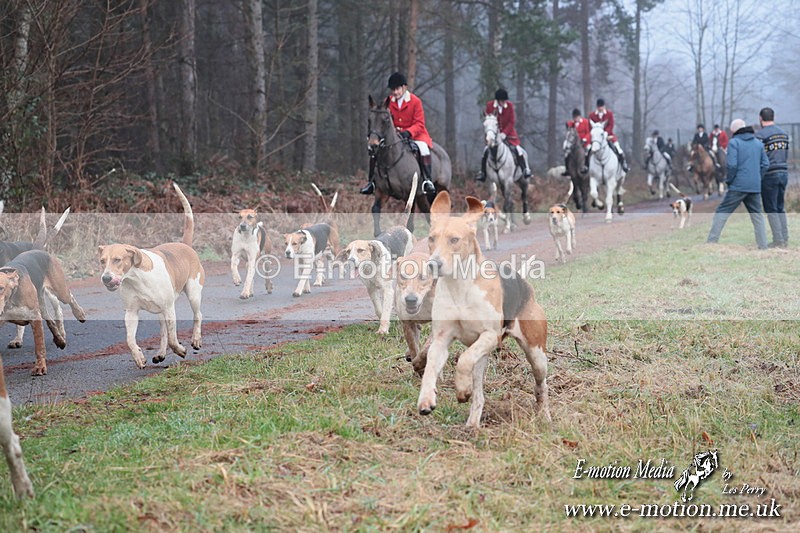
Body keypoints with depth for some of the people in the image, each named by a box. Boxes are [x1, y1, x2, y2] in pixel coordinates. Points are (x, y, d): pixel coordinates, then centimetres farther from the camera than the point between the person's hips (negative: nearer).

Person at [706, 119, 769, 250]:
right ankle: (763, 246, 12)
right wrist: (757, 177, 16)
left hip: (738, 186, -5)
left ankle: (711, 242, -4)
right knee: (757, 215, 14)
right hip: (755, 186, 5)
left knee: (721, 213, 1)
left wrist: (728, 180, -2)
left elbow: (732, 165, -14)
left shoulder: (734, 142, -5)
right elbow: (765, 164, 10)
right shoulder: (758, 143, 13)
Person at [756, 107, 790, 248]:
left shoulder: (760, 135, -11)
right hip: (784, 172, 7)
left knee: (771, 209, -1)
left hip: (769, 175, -7)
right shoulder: (784, 134, 12)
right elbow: (786, 154, 17)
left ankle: (778, 240, -4)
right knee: (780, 208, 15)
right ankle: (785, 239, 13)